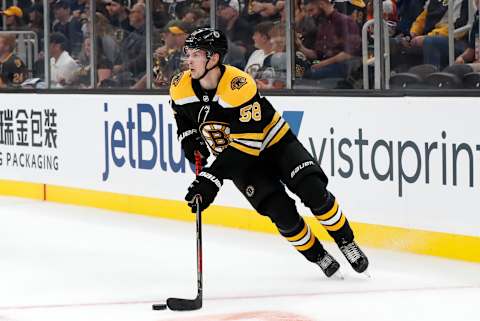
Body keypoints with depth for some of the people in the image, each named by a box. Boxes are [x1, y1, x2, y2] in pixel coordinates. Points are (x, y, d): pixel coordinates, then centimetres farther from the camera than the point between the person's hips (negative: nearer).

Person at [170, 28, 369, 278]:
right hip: (240, 162, 3)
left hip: (274, 143, -3)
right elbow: (181, 113, 15)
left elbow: (246, 141, -35)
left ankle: (346, 243, 1)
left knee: (314, 192, -21)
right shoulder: (180, 87, -13)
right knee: (281, 211, -17)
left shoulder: (239, 86, -31)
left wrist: (212, 178, -38)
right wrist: (188, 137, -3)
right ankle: (317, 256, 4)